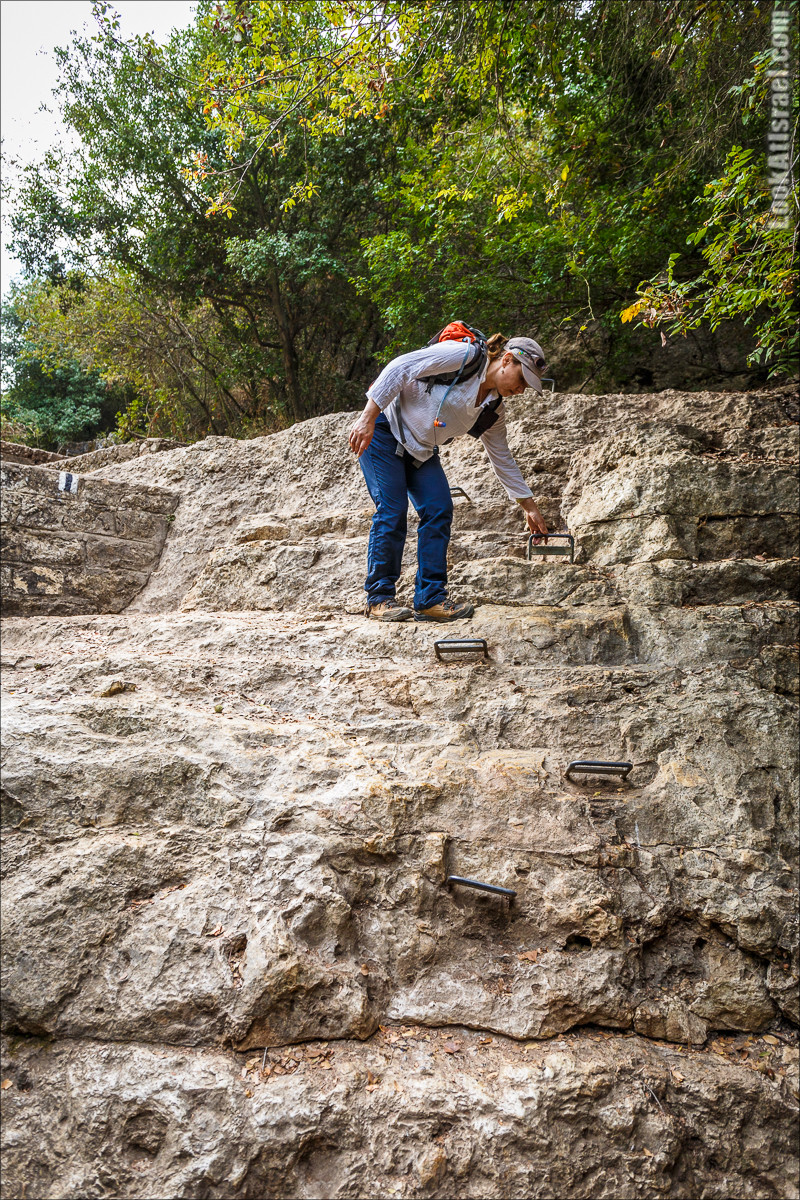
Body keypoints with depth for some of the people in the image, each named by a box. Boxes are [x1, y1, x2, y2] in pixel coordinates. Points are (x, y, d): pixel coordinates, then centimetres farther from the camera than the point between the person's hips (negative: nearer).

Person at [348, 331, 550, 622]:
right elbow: (399, 368, -22)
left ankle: (430, 598, -3)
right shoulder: (464, 355, -18)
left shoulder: (494, 408, 4)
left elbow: (502, 458, 13)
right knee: (392, 510, -13)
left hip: (421, 451, 7)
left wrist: (529, 506, 14)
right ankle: (379, 599, -4)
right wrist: (367, 418, -27)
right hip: (383, 429, -7)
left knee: (439, 511, -7)